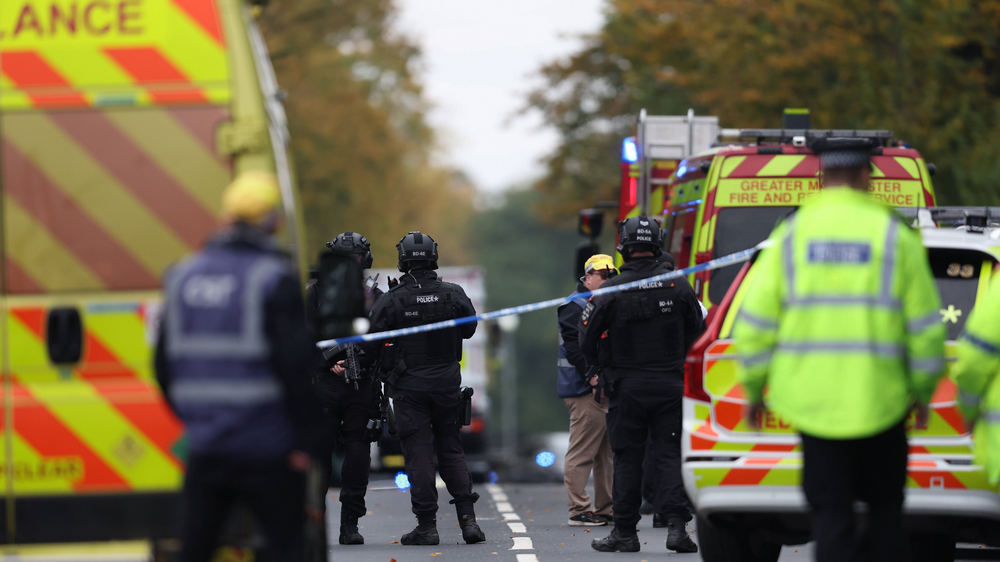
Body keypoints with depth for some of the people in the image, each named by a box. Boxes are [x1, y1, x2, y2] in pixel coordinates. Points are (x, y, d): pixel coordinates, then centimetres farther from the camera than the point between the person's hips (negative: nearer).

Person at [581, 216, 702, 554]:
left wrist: (599, 369, 14)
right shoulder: (678, 286, -2)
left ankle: (625, 532, 8)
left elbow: (587, 339, -3)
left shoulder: (611, 290, -9)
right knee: (673, 455, 3)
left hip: (627, 386, -1)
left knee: (627, 459, 5)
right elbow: (695, 331, 8)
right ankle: (676, 525, -8)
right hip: (670, 384, 1)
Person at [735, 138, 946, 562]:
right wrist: (922, 391, 14)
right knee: (885, 507, 15)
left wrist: (754, 390, 13)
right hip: (879, 399, -1)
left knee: (830, 512, 7)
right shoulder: (895, 235, -1)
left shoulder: (792, 234, 3)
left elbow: (755, 322, 1)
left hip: (811, 398, 1)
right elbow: (926, 326, 0)